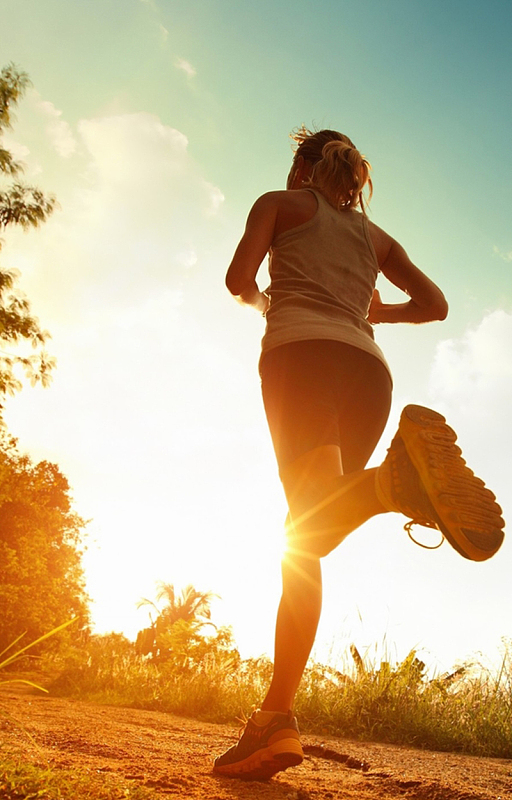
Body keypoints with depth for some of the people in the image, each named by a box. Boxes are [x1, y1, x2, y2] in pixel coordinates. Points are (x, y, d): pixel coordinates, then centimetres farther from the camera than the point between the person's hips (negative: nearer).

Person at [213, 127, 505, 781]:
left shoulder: (280, 203, 22)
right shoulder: (374, 234, 32)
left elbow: (239, 278, 6)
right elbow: (435, 303, 26)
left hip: (301, 349, -4)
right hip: (368, 365, 5)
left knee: (312, 514, -25)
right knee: (308, 534, 2)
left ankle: (395, 480, -57)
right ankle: (275, 717, -5)